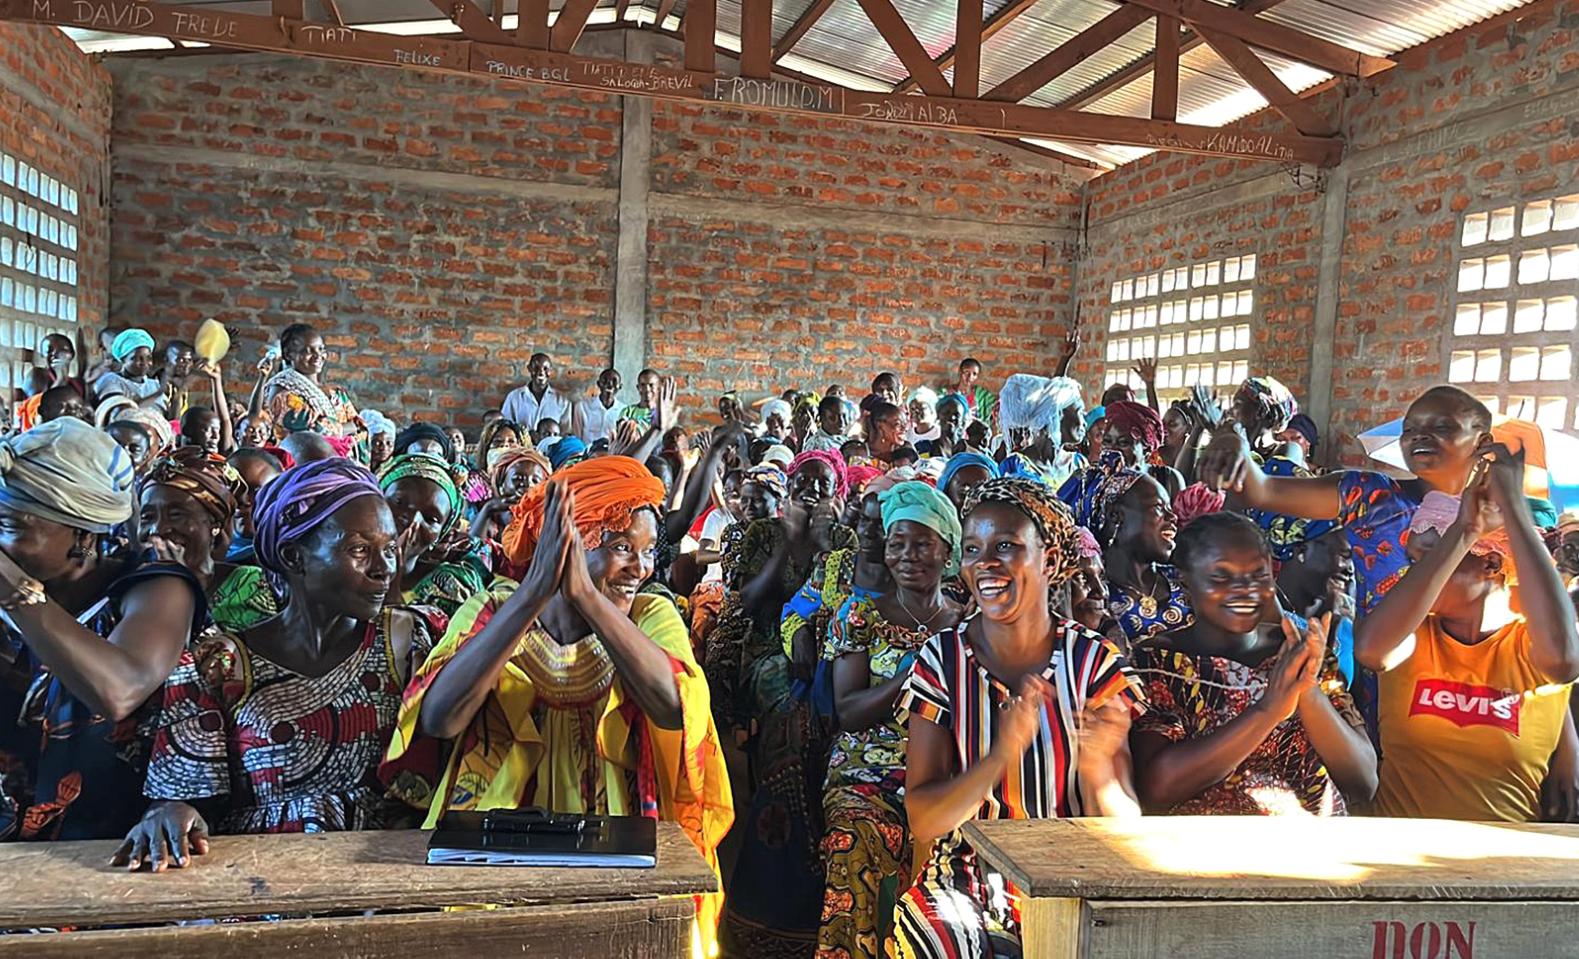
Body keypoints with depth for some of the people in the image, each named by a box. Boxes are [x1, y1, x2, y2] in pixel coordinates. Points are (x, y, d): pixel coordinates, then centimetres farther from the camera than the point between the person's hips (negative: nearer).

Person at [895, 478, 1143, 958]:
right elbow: (922, 823, -9)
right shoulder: (942, 659, -3)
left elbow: (1123, 829, -6)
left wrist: (1097, 766, -27)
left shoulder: (1096, 664, -3)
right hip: (966, 886, 0)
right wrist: (1000, 756, -26)